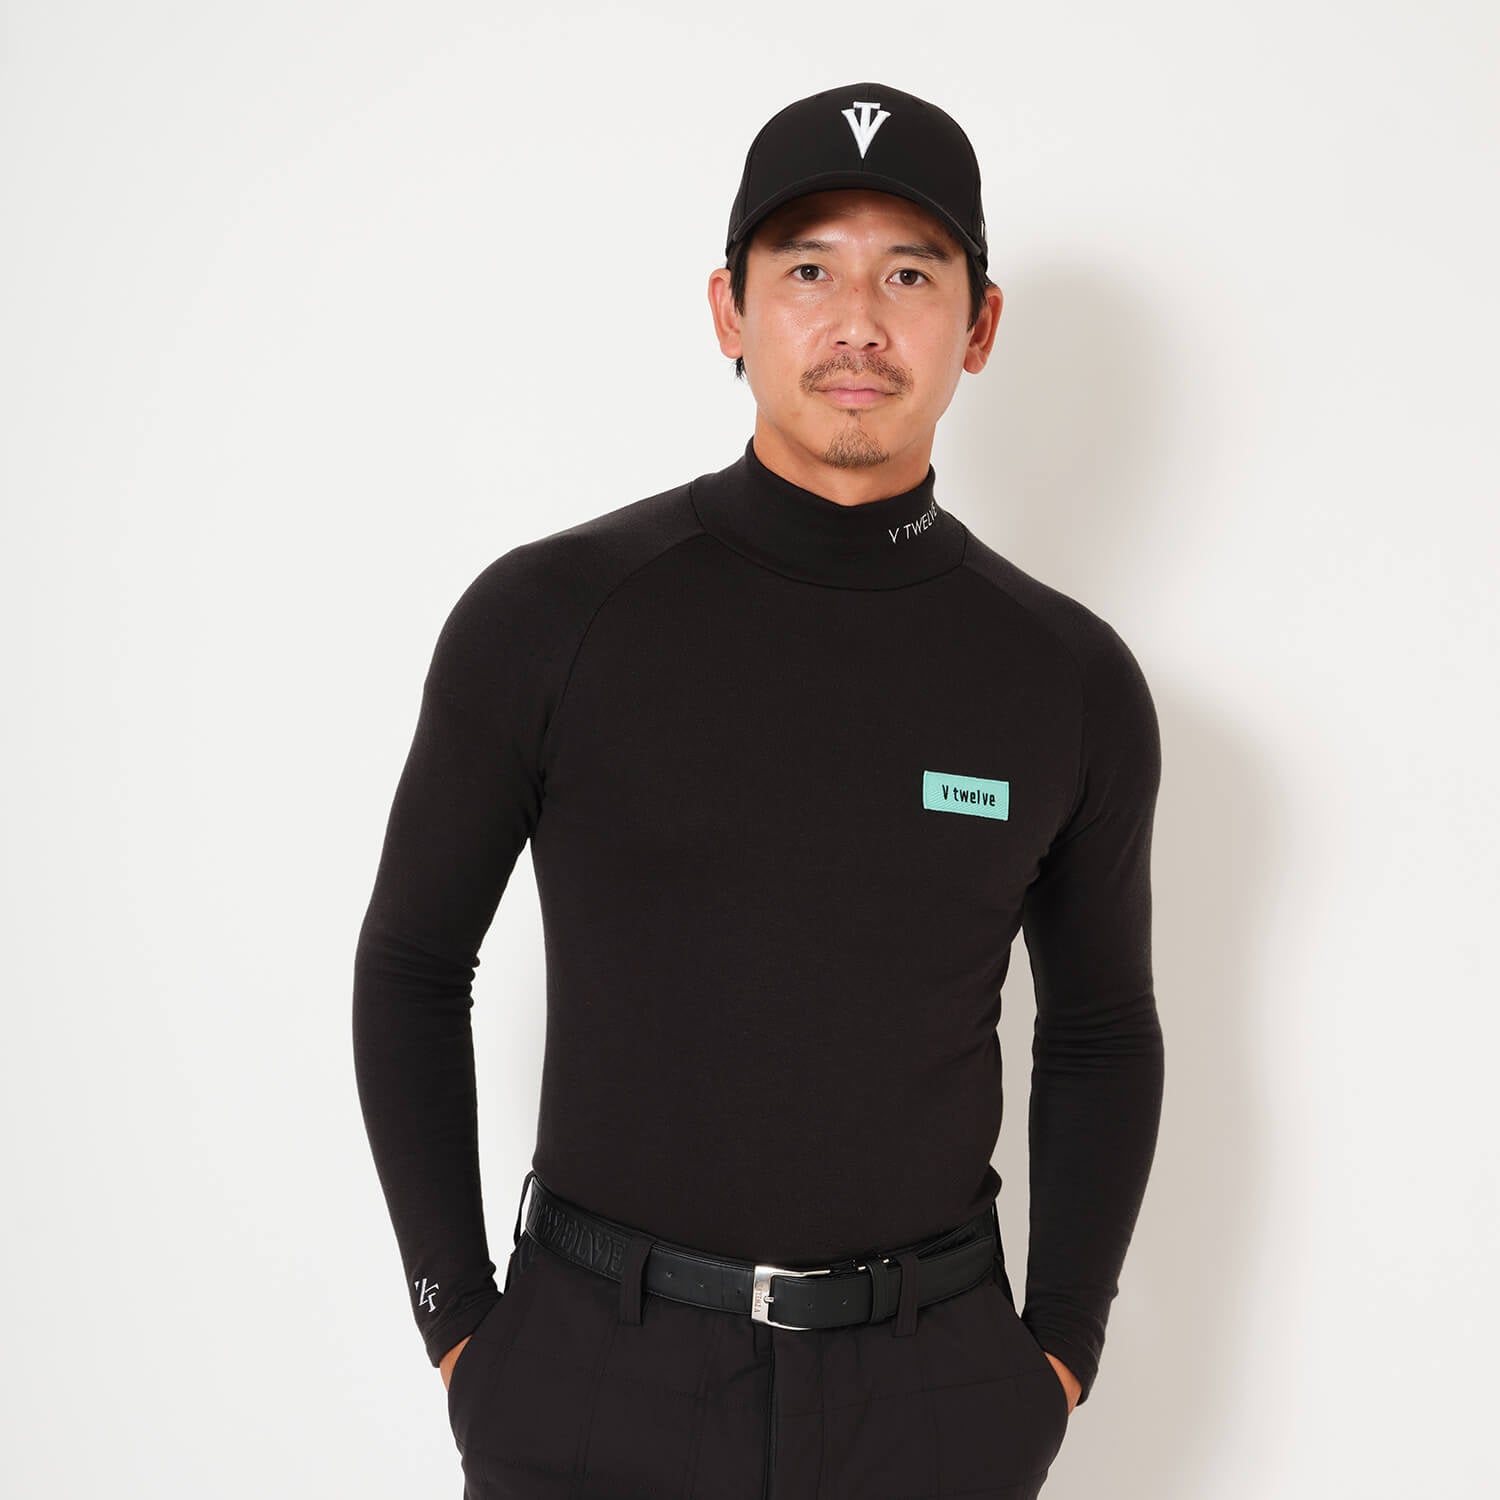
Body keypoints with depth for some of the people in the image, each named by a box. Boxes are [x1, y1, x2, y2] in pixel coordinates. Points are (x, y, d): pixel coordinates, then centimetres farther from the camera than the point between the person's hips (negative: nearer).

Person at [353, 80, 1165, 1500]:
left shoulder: (1074, 682, -1)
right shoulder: (546, 617, -8)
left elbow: (1100, 1034, 10)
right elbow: (412, 964, 2)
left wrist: (1059, 1356, 4)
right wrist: (460, 1331, -1)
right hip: (595, 1380, -1)